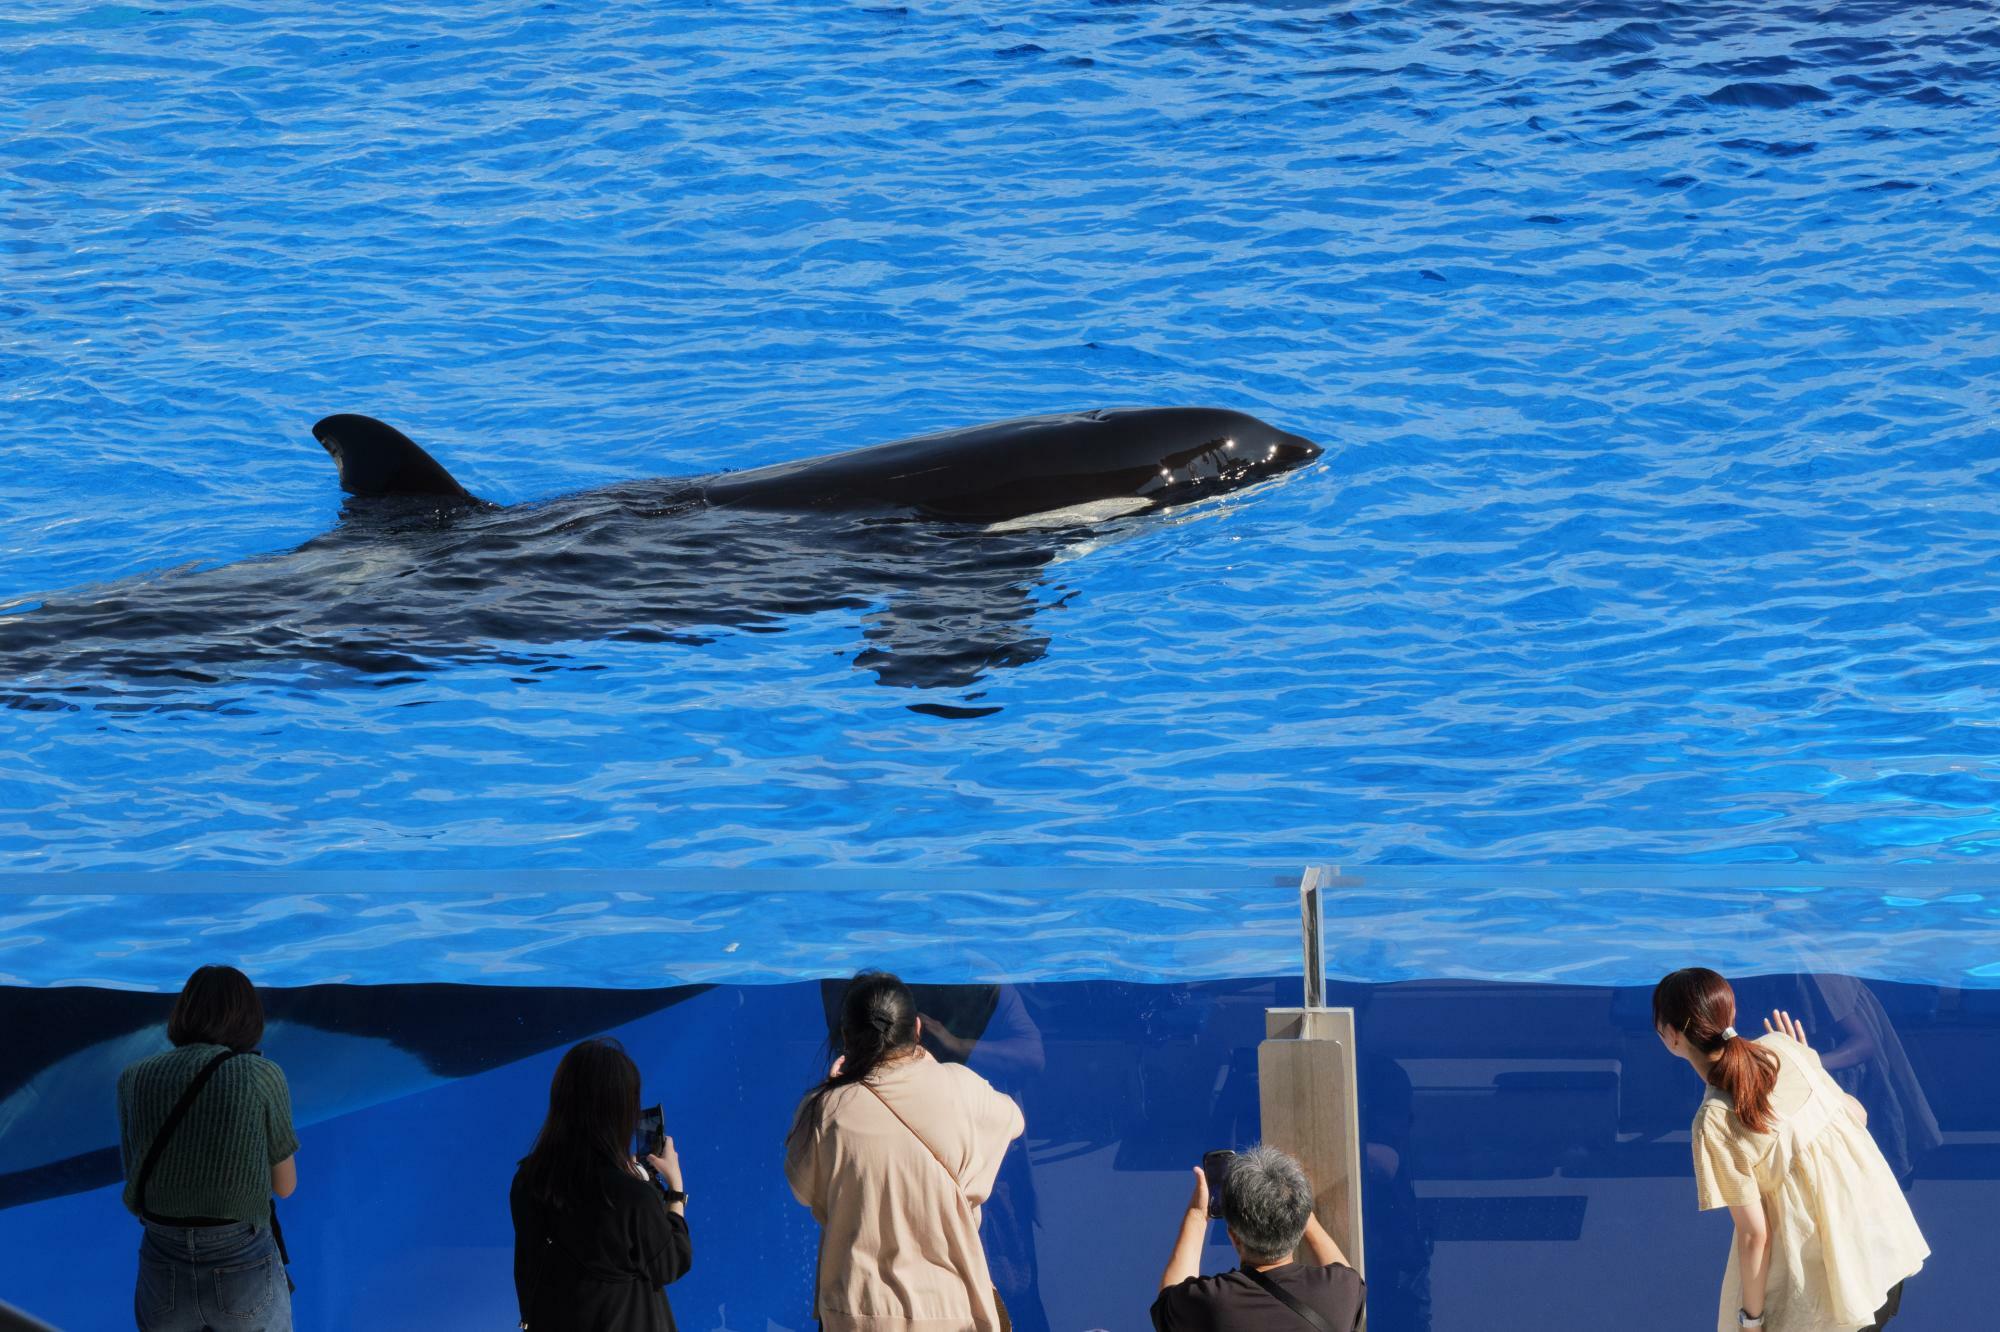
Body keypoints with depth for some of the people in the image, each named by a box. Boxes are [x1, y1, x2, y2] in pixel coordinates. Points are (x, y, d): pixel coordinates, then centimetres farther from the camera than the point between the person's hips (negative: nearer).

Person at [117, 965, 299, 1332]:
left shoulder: (134, 1079, 0)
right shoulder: (264, 1076, -8)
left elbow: (138, 1180, 12)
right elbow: (284, 1184, 3)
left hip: (164, 1275, 2)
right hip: (244, 1274, -2)